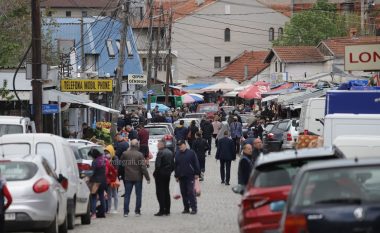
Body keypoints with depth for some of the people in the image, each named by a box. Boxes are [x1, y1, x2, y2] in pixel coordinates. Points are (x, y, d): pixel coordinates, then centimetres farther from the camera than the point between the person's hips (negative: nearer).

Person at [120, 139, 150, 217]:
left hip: (128, 178, 2)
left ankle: (126, 211, 3)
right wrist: (147, 178, -7)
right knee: (138, 194, 8)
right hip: (138, 178, -2)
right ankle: (137, 211, 8)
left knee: (127, 195, 7)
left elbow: (121, 164, 7)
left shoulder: (125, 154, -4)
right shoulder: (140, 155, -12)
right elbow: (143, 167, -12)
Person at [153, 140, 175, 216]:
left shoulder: (160, 153, -16)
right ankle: (167, 211, 17)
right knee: (167, 192, 14)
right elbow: (173, 165, 11)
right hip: (168, 174, 8)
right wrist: (170, 171, 16)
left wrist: (155, 173, -8)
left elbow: (158, 165, -21)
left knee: (160, 193, -3)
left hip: (161, 174, -8)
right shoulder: (170, 152, 8)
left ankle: (162, 210, -6)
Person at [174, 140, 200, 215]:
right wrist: (176, 175, 14)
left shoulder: (191, 153, -2)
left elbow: (196, 163, -2)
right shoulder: (177, 154, 12)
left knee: (191, 192, -10)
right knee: (183, 193, 6)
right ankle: (186, 208, 13)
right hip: (181, 177, 5)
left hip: (190, 176, -5)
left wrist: (197, 173, -6)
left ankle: (194, 208, -8)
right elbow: (176, 165, 18)